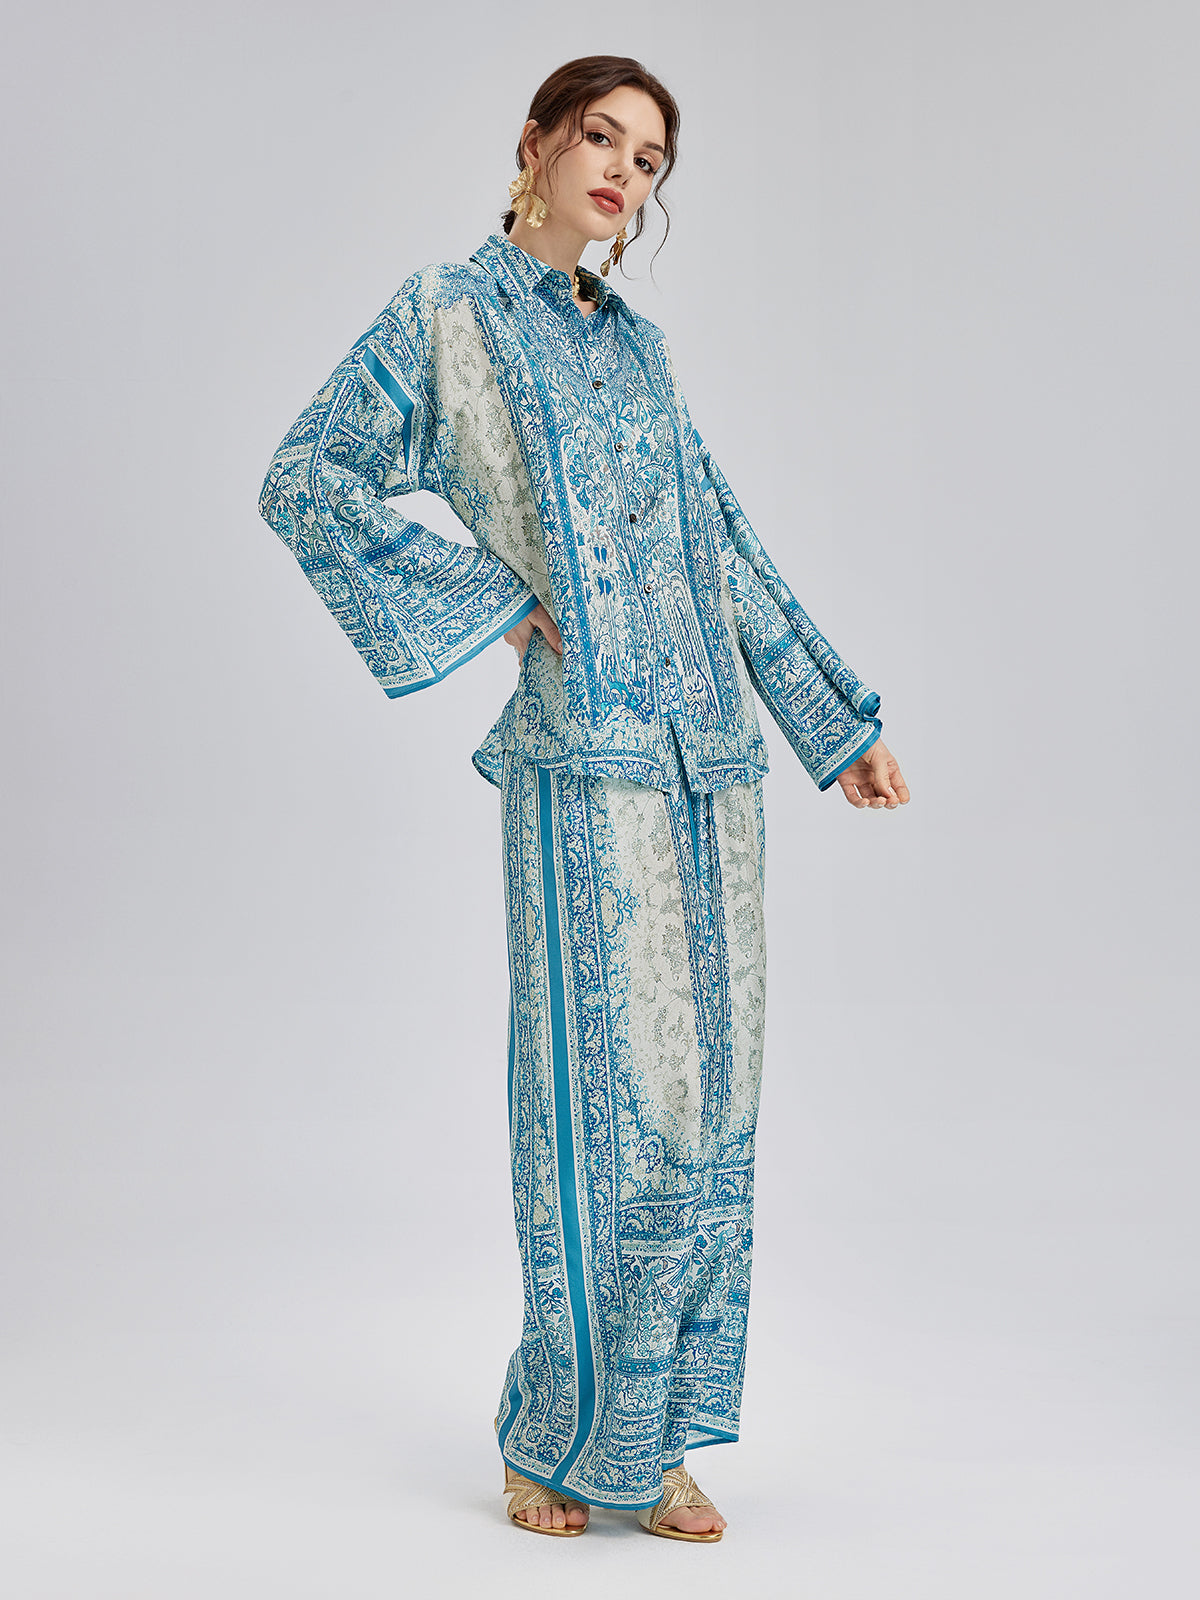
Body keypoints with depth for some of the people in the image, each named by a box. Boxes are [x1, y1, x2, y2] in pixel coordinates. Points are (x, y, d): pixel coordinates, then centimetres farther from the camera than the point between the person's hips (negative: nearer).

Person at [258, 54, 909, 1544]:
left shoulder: (637, 344, 19)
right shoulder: (447, 316, 2)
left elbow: (726, 546, 21)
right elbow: (304, 485, -6)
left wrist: (839, 726, 19)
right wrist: (491, 601, -7)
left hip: (708, 749, 6)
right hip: (587, 757, -6)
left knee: (703, 1090, 6)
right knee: (606, 1087, -5)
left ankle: (653, 1445, 16)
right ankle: (557, 1439, 11)